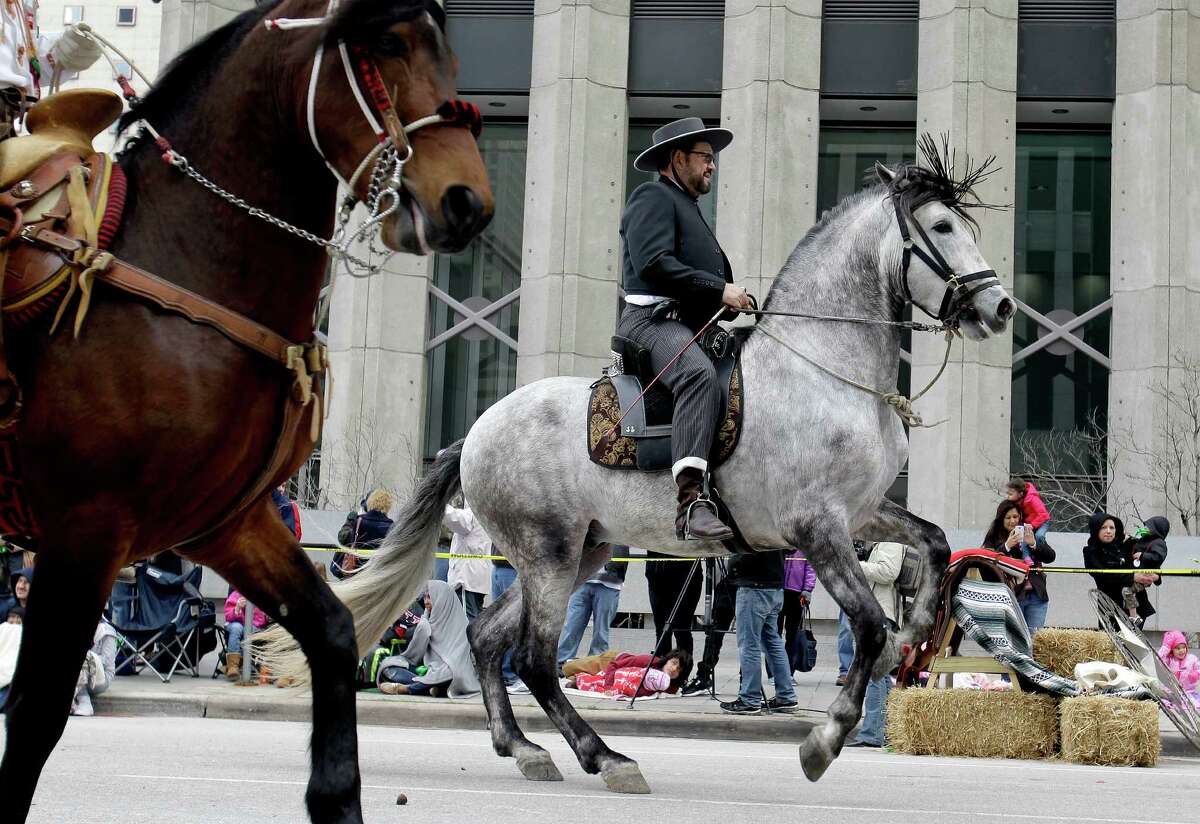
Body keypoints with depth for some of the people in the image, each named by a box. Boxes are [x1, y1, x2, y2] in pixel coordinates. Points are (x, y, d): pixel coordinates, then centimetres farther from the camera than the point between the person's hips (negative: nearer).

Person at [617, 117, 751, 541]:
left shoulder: (688, 208, 32)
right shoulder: (654, 197, -1)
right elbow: (653, 264, -17)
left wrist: (735, 301, 21)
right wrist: (719, 290, -17)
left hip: (689, 327, 11)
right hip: (653, 319, -11)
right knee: (701, 376, -37)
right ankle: (691, 501, -51)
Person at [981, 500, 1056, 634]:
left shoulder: (1031, 534, 14)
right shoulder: (994, 539, 4)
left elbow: (1050, 557, 7)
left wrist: (1033, 544, -9)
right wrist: (1006, 546, -17)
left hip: (1036, 595, 3)